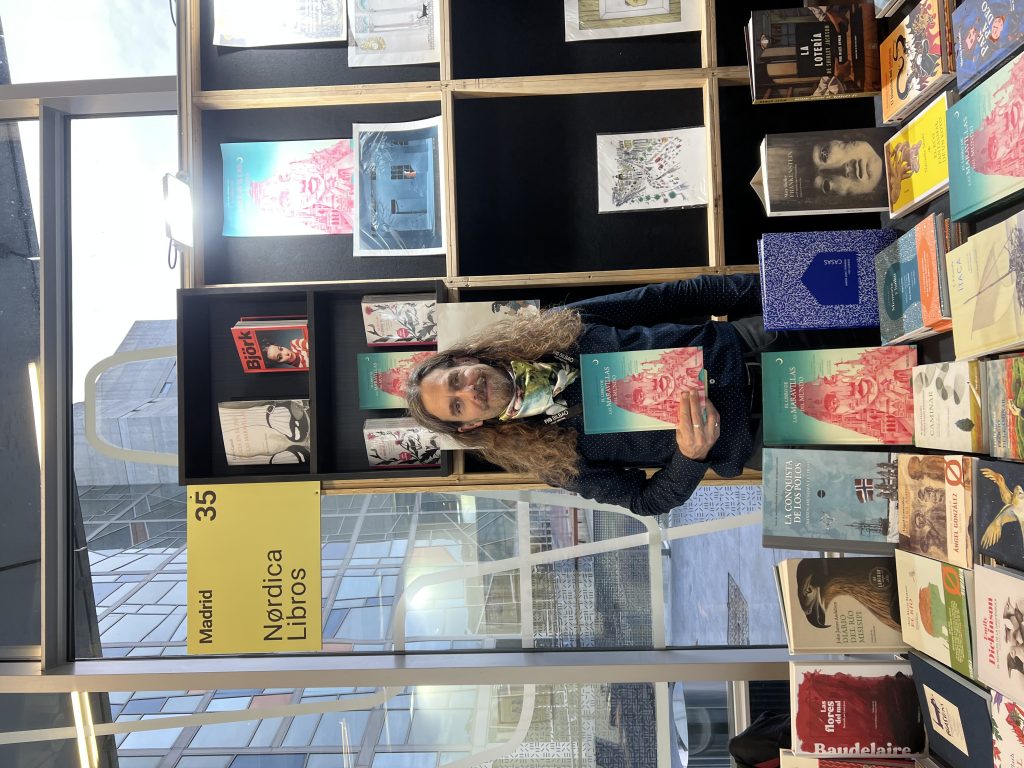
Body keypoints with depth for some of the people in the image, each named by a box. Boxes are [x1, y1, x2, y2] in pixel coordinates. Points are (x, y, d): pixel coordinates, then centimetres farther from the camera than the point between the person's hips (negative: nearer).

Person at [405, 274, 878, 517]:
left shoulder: (555, 330, -6)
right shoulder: (554, 455, -10)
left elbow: (662, 300, -2)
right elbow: (648, 500, -7)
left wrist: (759, 290, -5)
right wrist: (691, 455, -30)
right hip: (734, 439, -2)